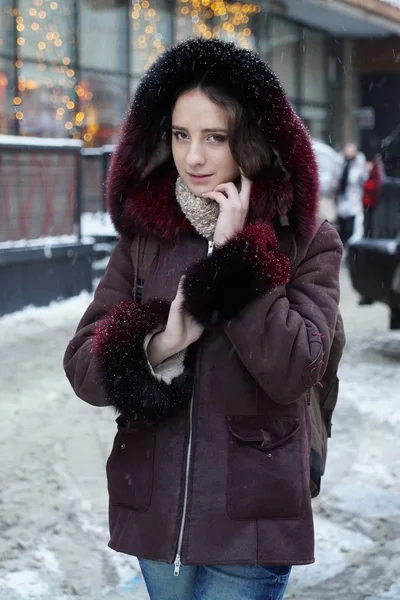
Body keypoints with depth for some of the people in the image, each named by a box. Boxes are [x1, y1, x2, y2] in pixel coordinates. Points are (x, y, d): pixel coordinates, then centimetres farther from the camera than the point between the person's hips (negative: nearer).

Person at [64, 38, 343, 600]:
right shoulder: (144, 233, 2)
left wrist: (235, 254, -18)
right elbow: (82, 365, -2)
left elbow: (294, 371, -18)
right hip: (154, 508, 3)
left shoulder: (306, 242, -6)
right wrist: (157, 346, -21)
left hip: (250, 525, -3)